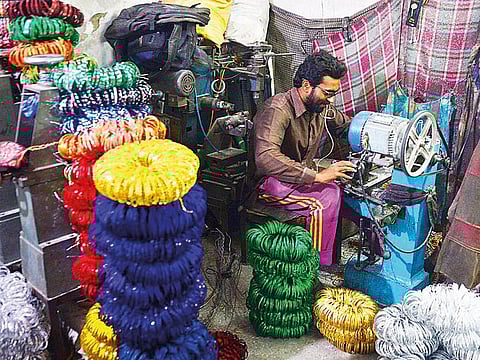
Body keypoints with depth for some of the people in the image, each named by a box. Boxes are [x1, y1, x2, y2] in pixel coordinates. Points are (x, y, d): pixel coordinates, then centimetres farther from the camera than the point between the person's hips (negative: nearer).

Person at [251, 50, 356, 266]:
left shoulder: (322, 107, 3)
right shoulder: (278, 109, -23)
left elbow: (346, 126, 25)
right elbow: (266, 158, -38)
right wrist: (317, 176, -38)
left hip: (303, 178, 8)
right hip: (270, 182, -8)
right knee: (321, 205, -30)